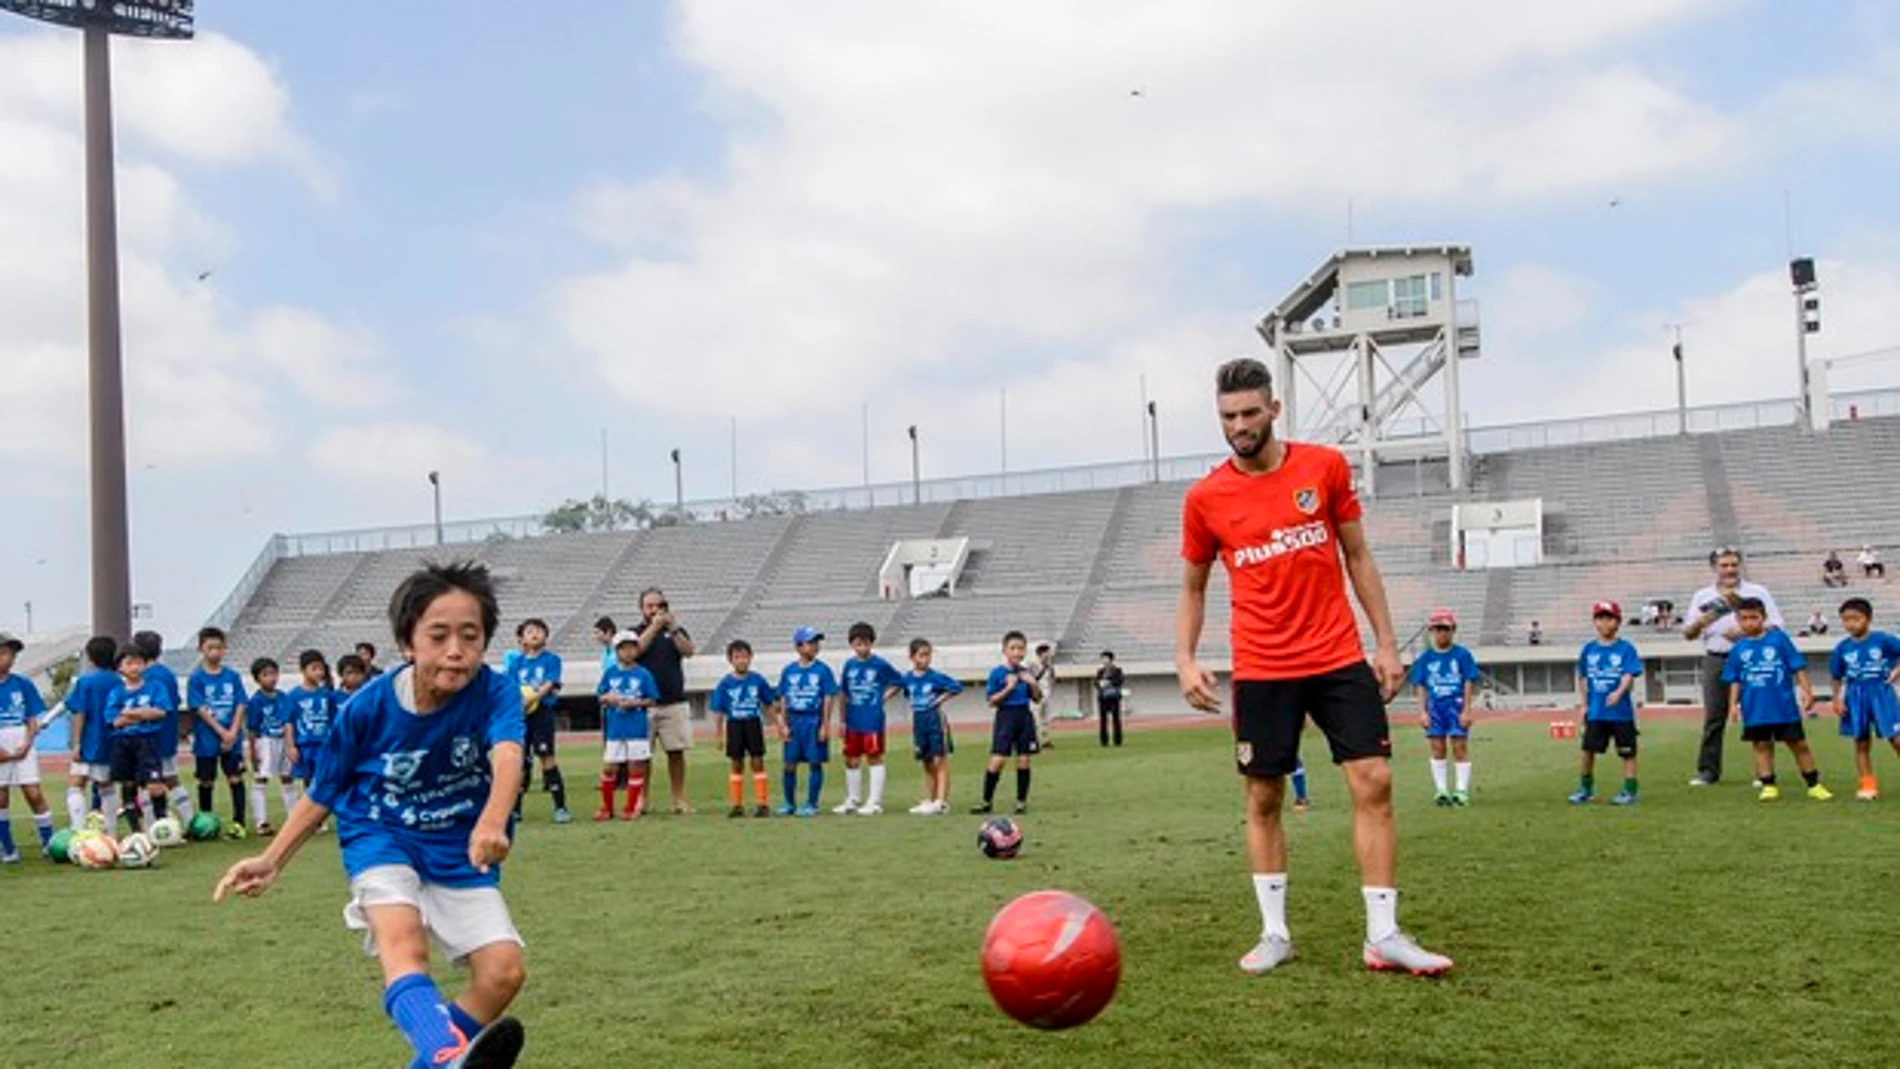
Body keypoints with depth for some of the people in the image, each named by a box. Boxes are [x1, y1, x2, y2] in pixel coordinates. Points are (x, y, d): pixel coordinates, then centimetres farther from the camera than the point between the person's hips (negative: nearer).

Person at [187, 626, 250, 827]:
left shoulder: (233, 676, 4)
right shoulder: (196, 678, -3)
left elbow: (241, 705, 1)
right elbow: (200, 709, -9)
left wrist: (233, 732, -11)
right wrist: (222, 731, -15)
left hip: (232, 738, 1)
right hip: (206, 739, -1)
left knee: (236, 778, -2)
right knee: (206, 782, 7)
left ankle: (239, 822, 1)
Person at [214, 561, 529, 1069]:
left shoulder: (494, 692, -19)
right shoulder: (367, 707, -15)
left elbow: (507, 755, -40)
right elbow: (323, 794, 0)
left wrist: (491, 823, -60)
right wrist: (272, 861, -6)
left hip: (459, 851, 2)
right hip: (380, 838, -2)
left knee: (504, 971, -15)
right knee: (402, 938, -33)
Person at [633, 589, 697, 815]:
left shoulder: (676, 630, 13)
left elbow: (689, 650, -4)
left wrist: (673, 628, -15)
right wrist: (654, 626, -13)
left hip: (674, 703, 1)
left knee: (676, 752, 0)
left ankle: (679, 800, 6)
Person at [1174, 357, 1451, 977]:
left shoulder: (1325, 467, 1)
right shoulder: (1205, 498, -1)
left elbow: (1357, 557, 9)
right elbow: (1192, 588, 10)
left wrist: (1385, 641, 5)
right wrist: (1185, 659, -3)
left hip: (1339, 658, 1)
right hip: (1261, 671, 0)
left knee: (1374, 782, -5)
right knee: (1263, 797, 4)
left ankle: (1383, 936, 3)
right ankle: (1274, 934, 17)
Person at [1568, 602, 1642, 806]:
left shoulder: (1626, 649, -4)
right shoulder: (1588, 649, 6)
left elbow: (1629, 675, -13)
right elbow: (1583, 678, 14)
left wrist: (1619, 692, -30)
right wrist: (1583, 704, 10)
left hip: (1621, 710, -3)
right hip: (1595, 711, 3)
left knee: (1627, 751, 4)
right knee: (1587, 749, 5)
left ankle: (1630, 791, 14)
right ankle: (1586, 789, 20)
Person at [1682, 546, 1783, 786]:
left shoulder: (1757, 592, 7)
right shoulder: (1702, 597, 13)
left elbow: (1776, 627, 1)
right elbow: (1688, 633, 11)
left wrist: (1745, 632, -14)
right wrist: (1699, 623, -12)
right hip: (1716, 661, 2)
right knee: (1713, 716, 0)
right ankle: (1708, 771, 3)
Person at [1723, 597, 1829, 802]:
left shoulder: (1779, 639, -4)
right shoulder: (1739, 649, 3)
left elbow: (1798, 667, -2)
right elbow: (1734, 680, 8)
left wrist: (1806, 691, -7)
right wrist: (1733, 703, 1)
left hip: (1784, 706, -2)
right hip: (1755, 709, 2)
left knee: (1798, 743, 5)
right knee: (1762, 745, 7)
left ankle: (1814, 784, 14)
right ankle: (1768, 785, 15)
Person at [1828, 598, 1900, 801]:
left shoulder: (1882, 640, -8)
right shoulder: (1842, 648, 1)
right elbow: (1837, 677, 9)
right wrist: (1837, 700, 1)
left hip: (1881, 693, -3)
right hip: (1855, 697, 3)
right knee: (1862, 743, 8)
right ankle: (1868, 785, 17)